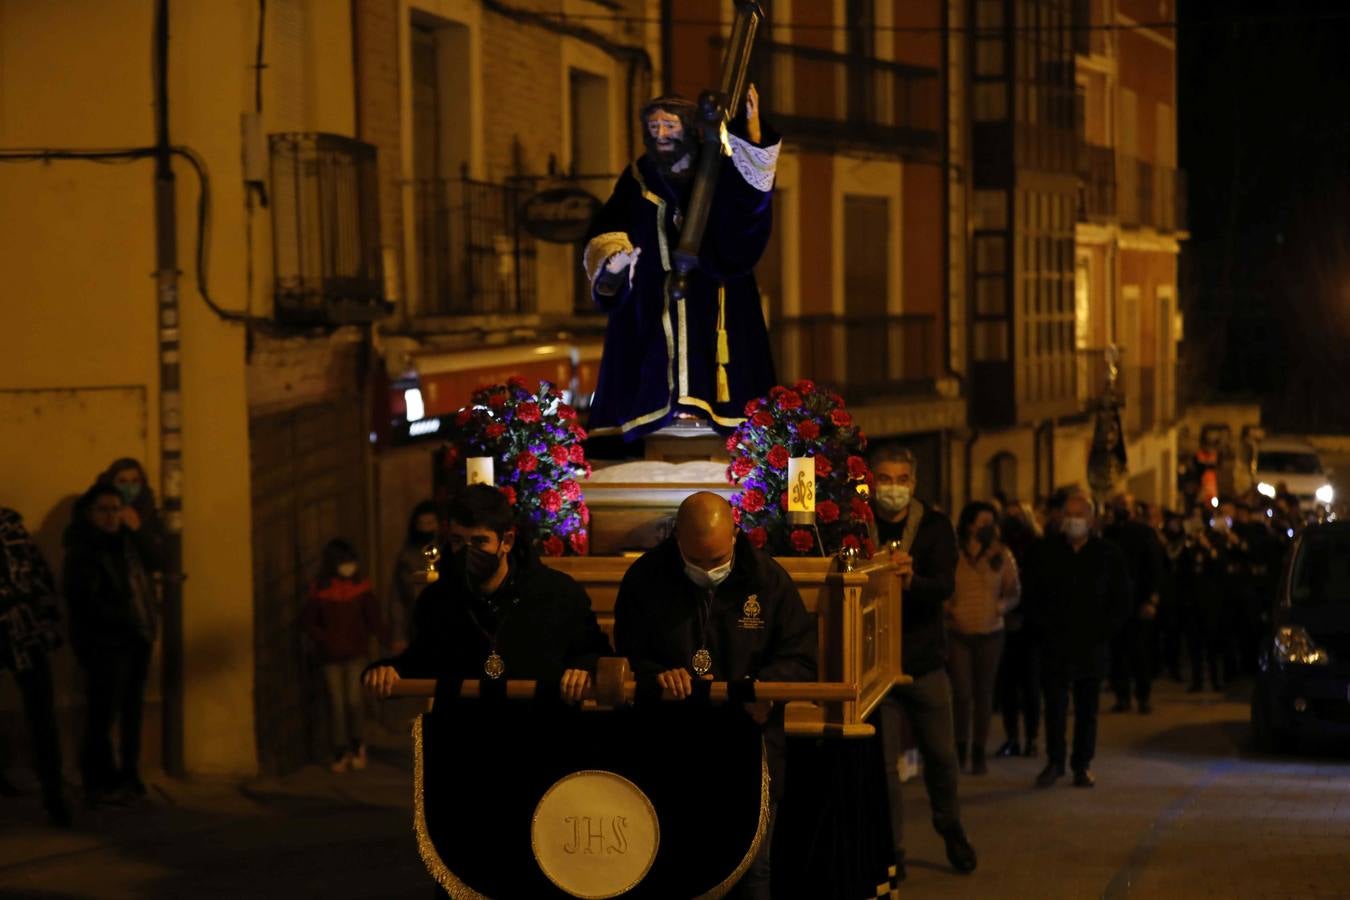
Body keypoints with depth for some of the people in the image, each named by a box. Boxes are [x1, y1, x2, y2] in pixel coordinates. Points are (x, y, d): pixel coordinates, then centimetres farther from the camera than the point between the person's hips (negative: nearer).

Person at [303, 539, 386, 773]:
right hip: (331, 657, 0)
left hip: (357, 653, 0)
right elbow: (307, 621, 0)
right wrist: (324, 640, -10)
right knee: (336, 703, 2)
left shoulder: (361, 588, 0)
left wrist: (385, 640, -14)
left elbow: (373, 617, -2)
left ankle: (358, 745, 8)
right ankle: (341, 753, 10)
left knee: (354, 700, -11)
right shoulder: (320, 591, -2)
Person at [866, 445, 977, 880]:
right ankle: (892, 848, 14)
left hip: (924, 660, 1)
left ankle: (950, 826, 36)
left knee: (942, 755, 12)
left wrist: (912, 579, -36)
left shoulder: (934, 525, -2)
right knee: (883, 762, 0)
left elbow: (946, 585, -16)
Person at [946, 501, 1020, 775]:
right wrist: (947, 610, -17)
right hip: (958, 632, -2)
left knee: (984, 694, 7)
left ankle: (979, 754, 16)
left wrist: (1002, 605, -11)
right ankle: (960, 750, 11)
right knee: (962, 693, -7)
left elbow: (1014, 592, 8)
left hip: (991, 632, 3)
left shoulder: (1002, 556, 4)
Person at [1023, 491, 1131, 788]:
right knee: (1055, 705, -2)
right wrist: (1041, 627, -1)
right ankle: (1054, 762, 10)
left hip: (1092, 644, 0)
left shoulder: (1108, 554, 4)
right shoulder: (1048, 551, 5)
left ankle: (1083, 765, 14)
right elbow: (1034, 594, 10)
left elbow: (1121, 599, 7)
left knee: (1087, 709, 5)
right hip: (1055, 644, 0)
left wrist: (1104, 631, -2)